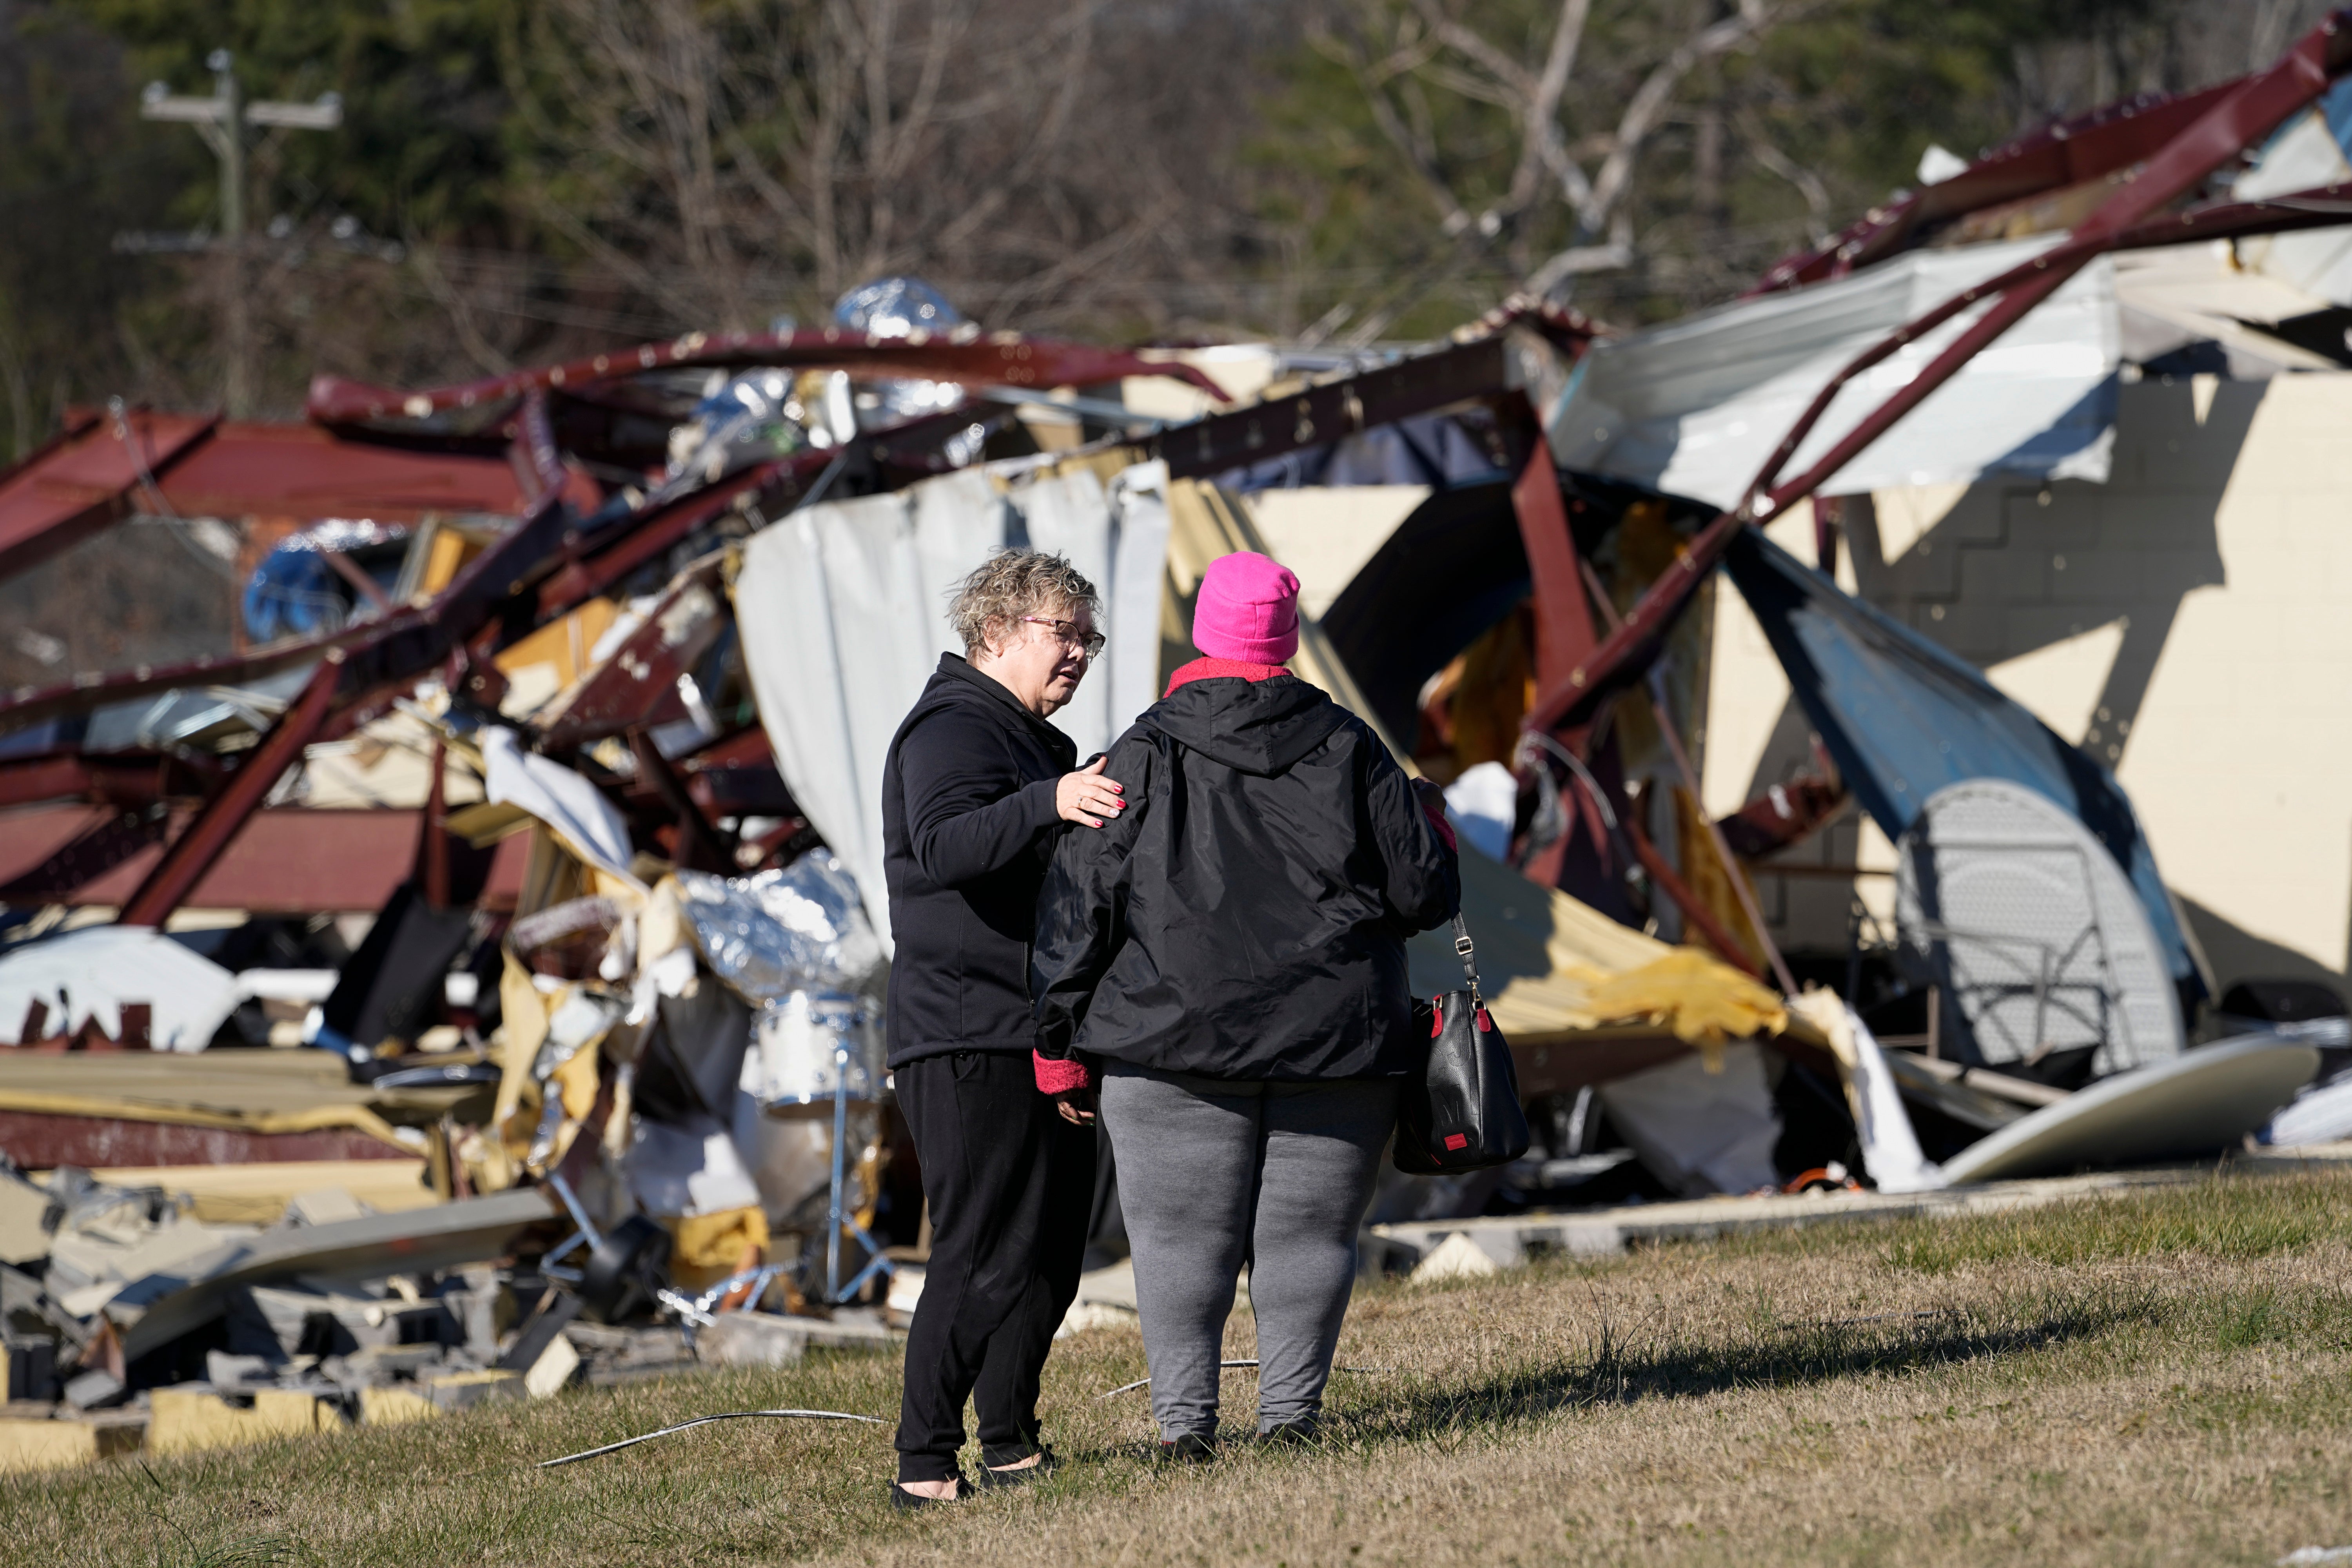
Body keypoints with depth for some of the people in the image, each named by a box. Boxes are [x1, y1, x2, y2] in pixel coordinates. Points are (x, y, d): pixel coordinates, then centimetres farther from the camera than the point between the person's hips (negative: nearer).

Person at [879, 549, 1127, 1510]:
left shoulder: (1034, 743, 22)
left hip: (1040, 1043, 10)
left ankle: (1011, 1448, 20)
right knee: (985, 1256, -13)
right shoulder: (953, 728, -11)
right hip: (970, 1041, -10)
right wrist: (1049, 804, -44)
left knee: (1050, 1255, 11)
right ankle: (925, 1464, -11)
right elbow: (944, 845, -30)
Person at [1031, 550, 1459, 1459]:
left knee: (1182, 1236, 1)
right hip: (1335, 1040, 1)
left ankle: (1183, 1418, -4)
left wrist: (1061, 1041, 4)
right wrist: (1434, 845, 30)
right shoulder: (1346, 748, 4)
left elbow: (1080, 905, -2)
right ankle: (1291, 1411, 2)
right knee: (1306, 1233, 7)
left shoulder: (1146, 757, -1)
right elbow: (1426, 890, 7)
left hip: (1178, 1042, -1)